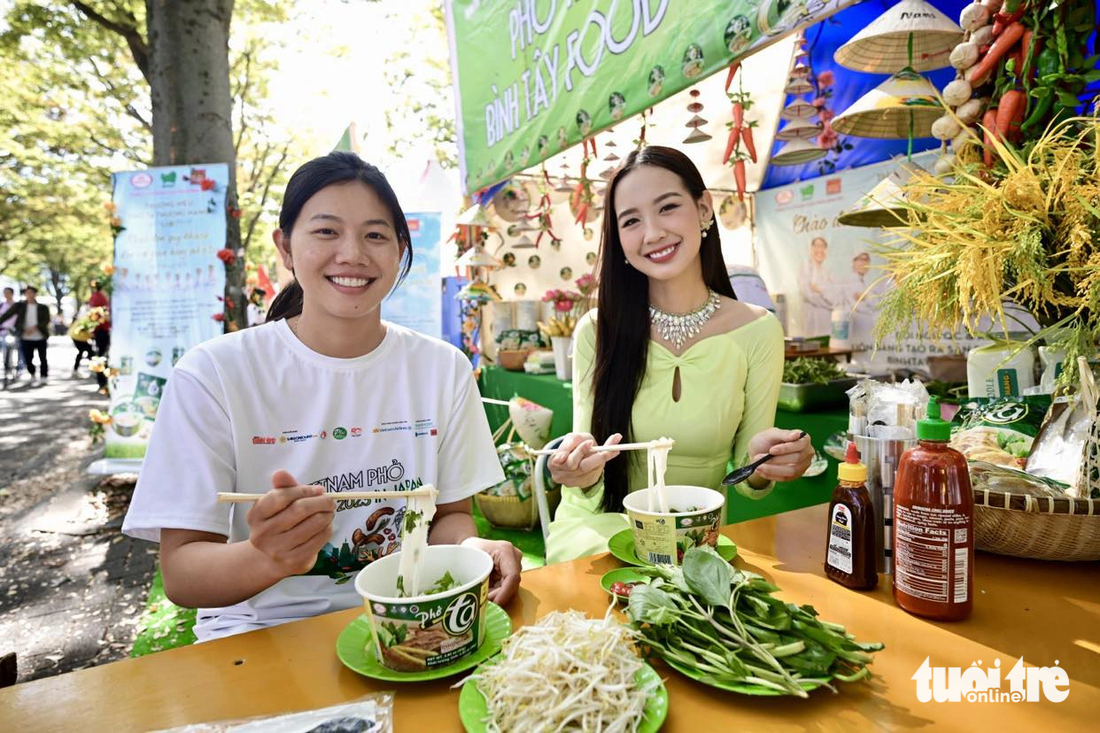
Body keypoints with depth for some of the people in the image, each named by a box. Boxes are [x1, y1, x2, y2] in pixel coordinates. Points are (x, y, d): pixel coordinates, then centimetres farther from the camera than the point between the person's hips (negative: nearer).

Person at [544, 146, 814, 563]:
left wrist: (760, 465, -21)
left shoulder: (757, 331, -7)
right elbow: (592, 495, -7)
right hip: (600, 528, -2)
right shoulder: (596, 332, -9)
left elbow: (746, 482, 1)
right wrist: (584, 475, -29)